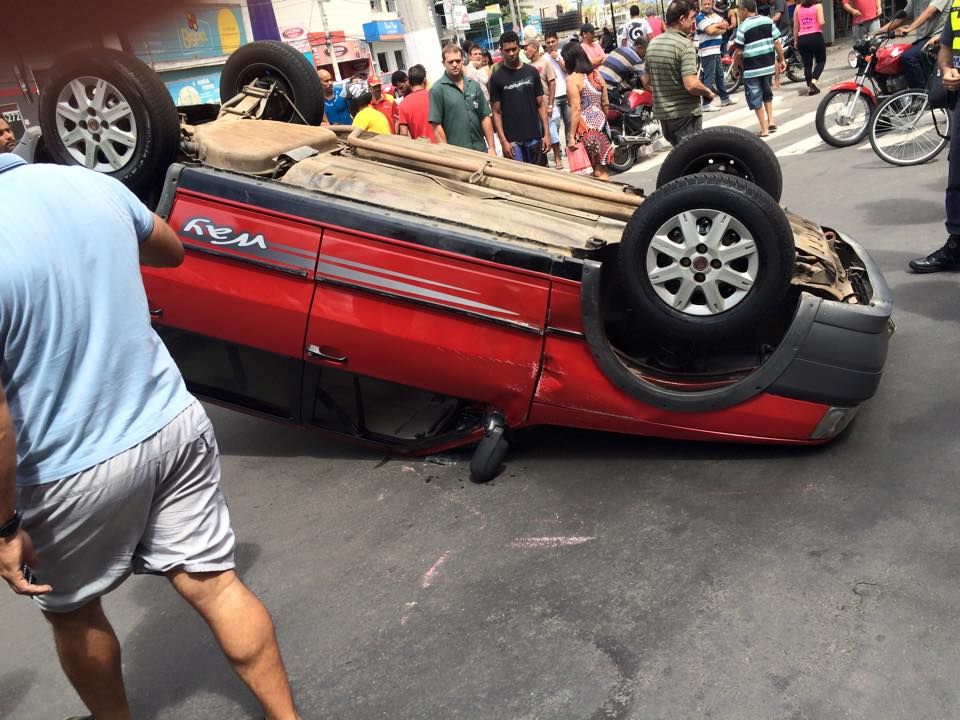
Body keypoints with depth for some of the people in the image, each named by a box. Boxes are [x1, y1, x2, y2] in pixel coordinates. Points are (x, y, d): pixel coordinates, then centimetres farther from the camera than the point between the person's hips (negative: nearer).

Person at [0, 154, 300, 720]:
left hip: (72, 475, -4)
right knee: (212, 583, 14)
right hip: (172, 424, 5)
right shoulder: (90, 182, -4)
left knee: (72, 611, 23)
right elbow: (171, 251, 17)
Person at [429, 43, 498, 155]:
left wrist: (492, 148, 4)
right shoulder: (437, 90, -6)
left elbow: (485, 117, 9)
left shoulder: (474, 85, 7)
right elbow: (437, 126, -9)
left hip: (481, 150, 4)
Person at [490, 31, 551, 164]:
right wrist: (503, 141, -10)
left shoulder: (532, 72, 6)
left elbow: (541, 105, 8)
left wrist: (546, 133, 0)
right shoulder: (496, 77, -1)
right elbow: (496, 112, -2)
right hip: (512, 139, -3)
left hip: (535, 137, 3)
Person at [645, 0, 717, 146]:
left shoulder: (652, 44, 6)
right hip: (685, 114, -7)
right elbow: (691, 85, -24)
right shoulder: (685, 44, -16)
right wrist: (708, 93, -7)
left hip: (661, 112, 7)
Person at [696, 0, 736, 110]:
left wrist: (716, 25, -7)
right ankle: (706, 104, -9)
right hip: (707, 52, -9)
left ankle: (725, 98, 31)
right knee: (709, 79, -10)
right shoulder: (700, 17, -10)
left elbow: (726, 25, 10)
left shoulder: (715, 14, 15)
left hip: (716, 50, 9)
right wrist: (719, 27, -3)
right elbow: (710, 30, -21)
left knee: (720, 75, 19)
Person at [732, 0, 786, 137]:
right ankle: (770, 121, 19)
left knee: (755, 98, 5)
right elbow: (777, 43, 2)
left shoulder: (743, 27, -10)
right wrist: (781, 60, 12)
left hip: (752, 69, -5)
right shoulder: (768, 21, 3)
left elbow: (738, 52, -10)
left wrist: (735, 66, 6)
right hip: (768, 65, 5)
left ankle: (764, 128, 5)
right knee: (767, 93, 25)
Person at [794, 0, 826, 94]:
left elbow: (795, 26, 10)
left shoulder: (798, 8, 10)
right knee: (821, 61, 12)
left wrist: (796, 40, 18)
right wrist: (820, 28, 10)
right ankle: (814, 81, -9)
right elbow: (821, 22, -12)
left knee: (807, 64, 10)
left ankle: (810, 87, 9)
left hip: (802, 39, 3)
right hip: (816, 37, -3)